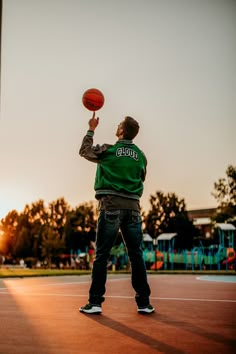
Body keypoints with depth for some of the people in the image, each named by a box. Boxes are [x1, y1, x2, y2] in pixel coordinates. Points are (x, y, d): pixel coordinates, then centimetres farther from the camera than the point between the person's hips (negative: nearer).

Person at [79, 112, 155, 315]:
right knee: (137, 256, 5)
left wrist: (91, 129, 27)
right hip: (133, 208, 3)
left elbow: (84, 151, 17)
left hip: (111, 207, -3)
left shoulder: (108, 150, 0)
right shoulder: (141, 156, 10)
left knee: (102, 255, 1)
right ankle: (144, 303, 8)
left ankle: (95, 302, -1)